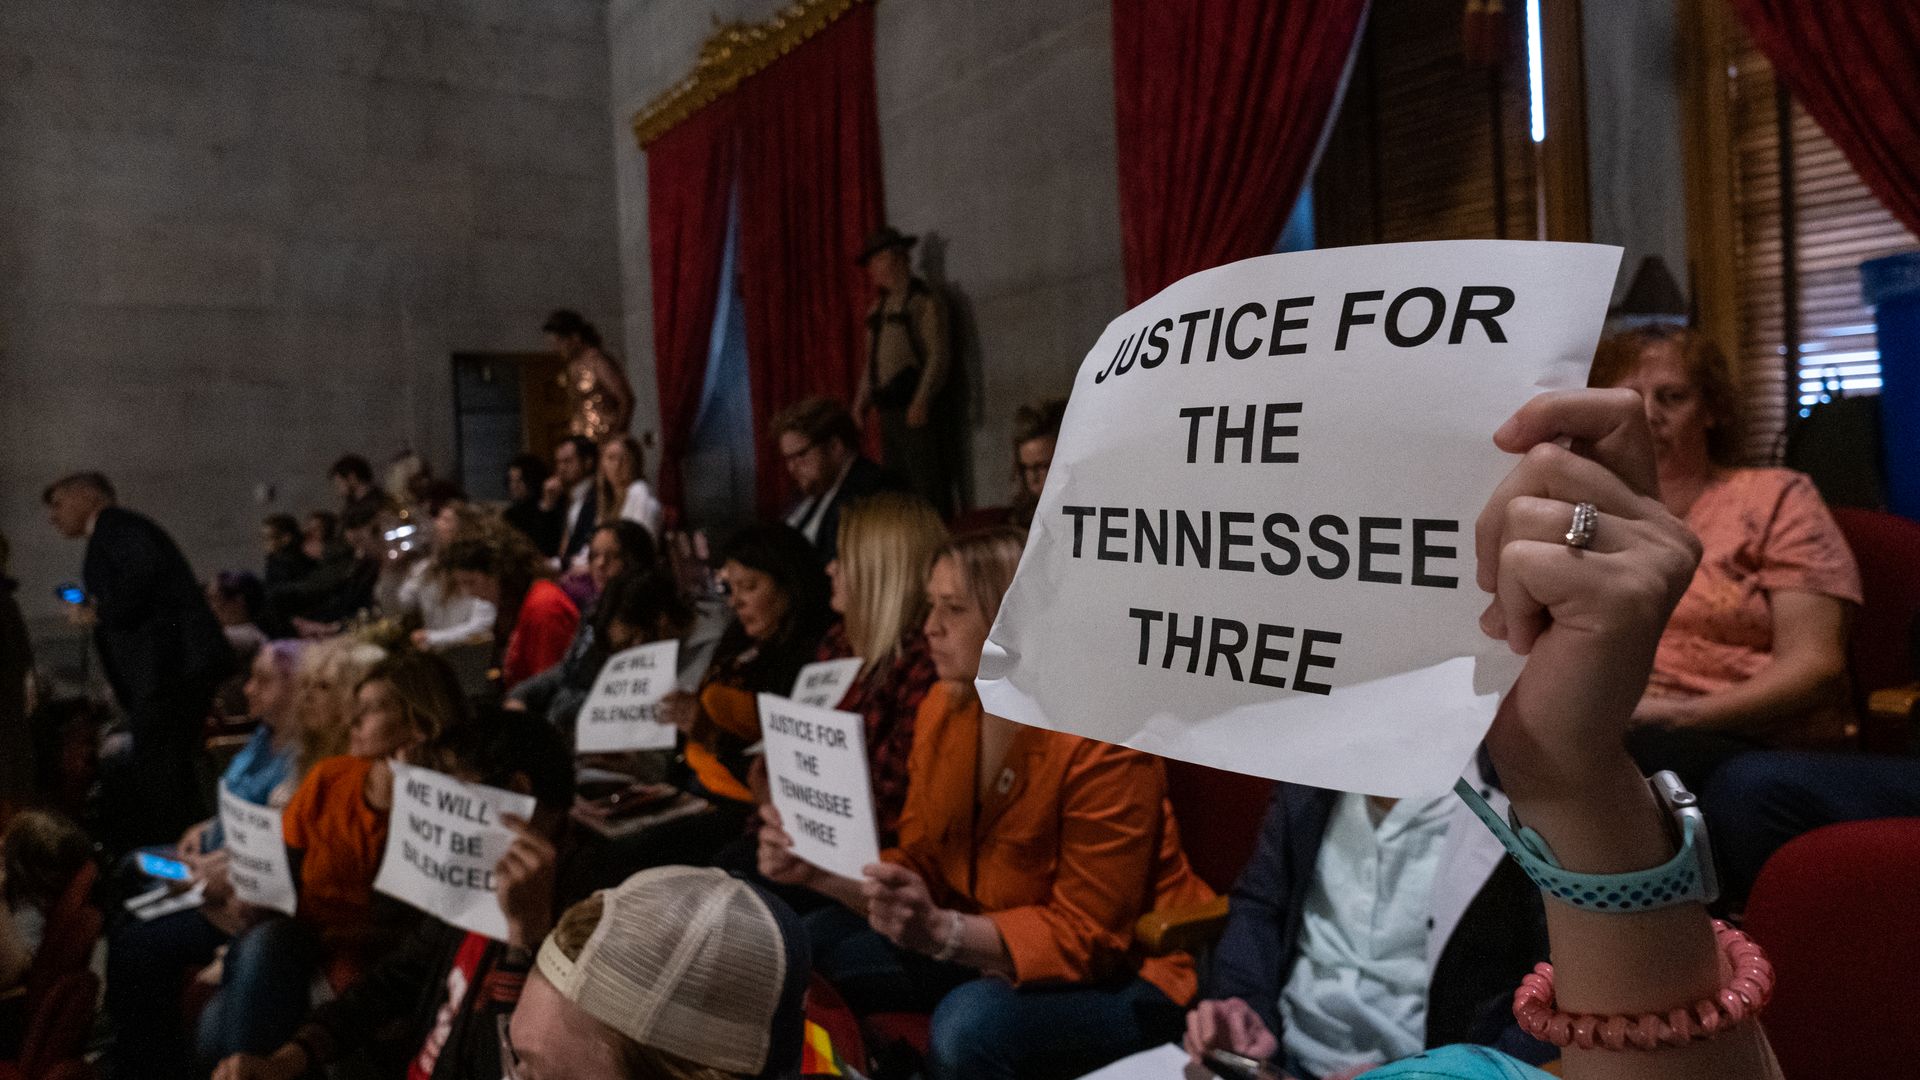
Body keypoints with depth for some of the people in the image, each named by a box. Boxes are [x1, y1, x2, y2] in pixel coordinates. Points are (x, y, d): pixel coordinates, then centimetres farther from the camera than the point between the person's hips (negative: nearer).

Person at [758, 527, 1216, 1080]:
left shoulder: (1102, 742, -23)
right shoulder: (943, 708, 0)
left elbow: (1086, 937, -22)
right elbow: (921, 866, 4)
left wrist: (943, 931, -35)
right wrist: (817, 870, -14)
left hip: (1121, 972, -7)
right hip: (988, 945, 7)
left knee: (971, 1021, -33)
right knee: (822, 940, -2)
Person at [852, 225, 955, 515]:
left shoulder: (924, 301, -6)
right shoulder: (879, 307, 18)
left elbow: (939, 356, -12)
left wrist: (921, 402, -20)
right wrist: (860, 405, 15)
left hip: (918, 411, -8)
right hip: (889, 411, 8)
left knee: (928, 488, -9)